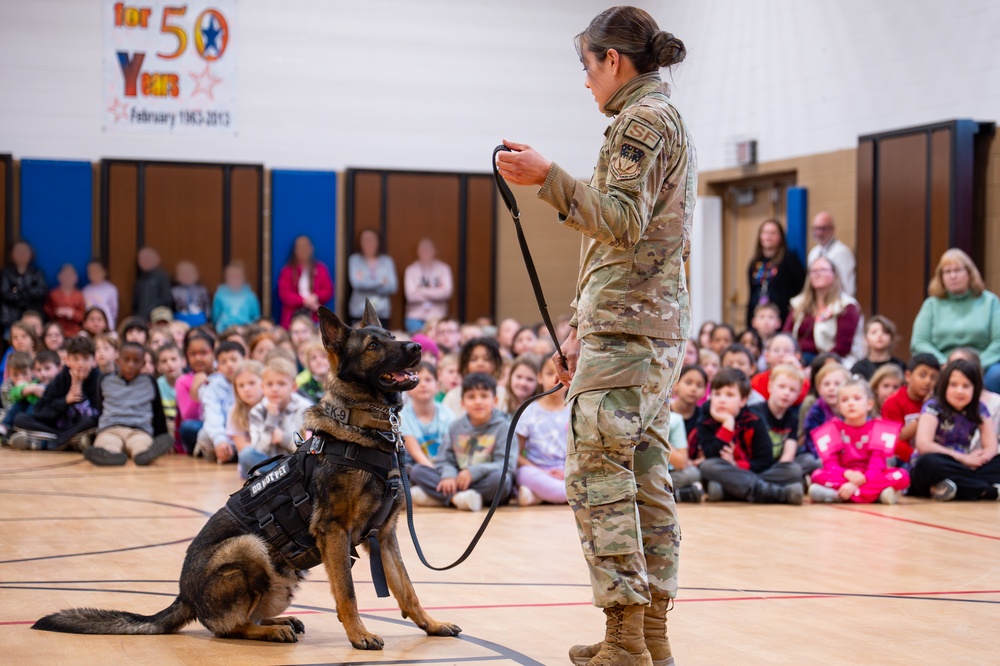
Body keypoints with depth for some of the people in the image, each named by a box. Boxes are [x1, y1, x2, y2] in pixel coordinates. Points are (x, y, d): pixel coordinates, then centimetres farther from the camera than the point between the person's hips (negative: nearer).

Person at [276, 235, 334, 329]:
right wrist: (303, 300, -13)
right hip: (293, 317, -1)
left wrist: (316, 297, -12)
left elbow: (328, 290, 8)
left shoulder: (320, 268, 13)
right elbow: (284, 294, -1)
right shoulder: (287, 271, 8)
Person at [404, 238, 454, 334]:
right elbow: (410, 295, -8)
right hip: (415, 317, 0)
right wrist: (435, 291, -4)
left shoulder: (443, 268, 6)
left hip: (438, 317, 0)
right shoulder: (411, 270, 4)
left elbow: (447, 292, -7)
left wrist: (423, 291, -6)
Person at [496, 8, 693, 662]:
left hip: (627, 327, -10)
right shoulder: (670, 121, 23)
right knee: (647, 474, 9)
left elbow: (623, 222, -19)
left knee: (597, 474, -9)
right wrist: (586, 326, 23)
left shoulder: (642, 119, -8)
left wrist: (549, 177, -21)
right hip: (660, 326, 10)